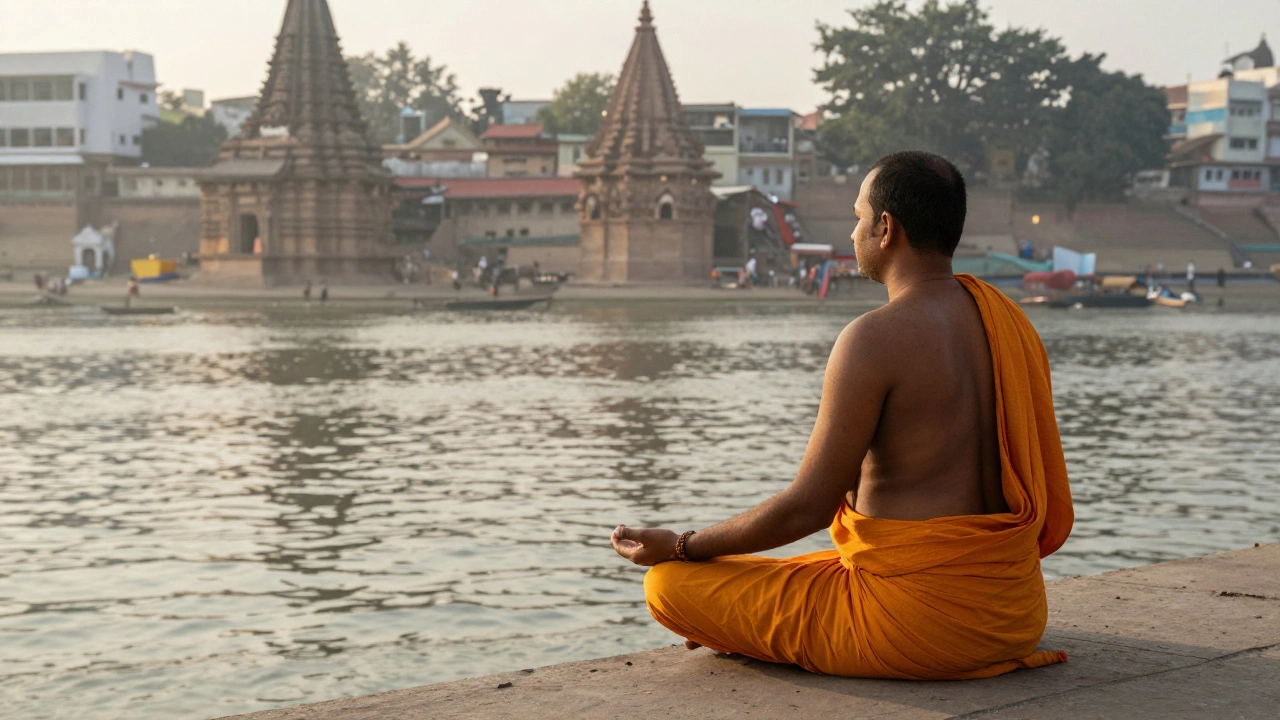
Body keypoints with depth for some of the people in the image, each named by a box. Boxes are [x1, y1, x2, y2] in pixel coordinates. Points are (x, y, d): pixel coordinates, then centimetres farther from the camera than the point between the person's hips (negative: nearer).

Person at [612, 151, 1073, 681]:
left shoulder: (875, 339, -18)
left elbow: (808, 507, -16)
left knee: (669, 584, -1)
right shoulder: (1010, 321, 6)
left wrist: (680, 547, -4)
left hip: (918, 619, -8)